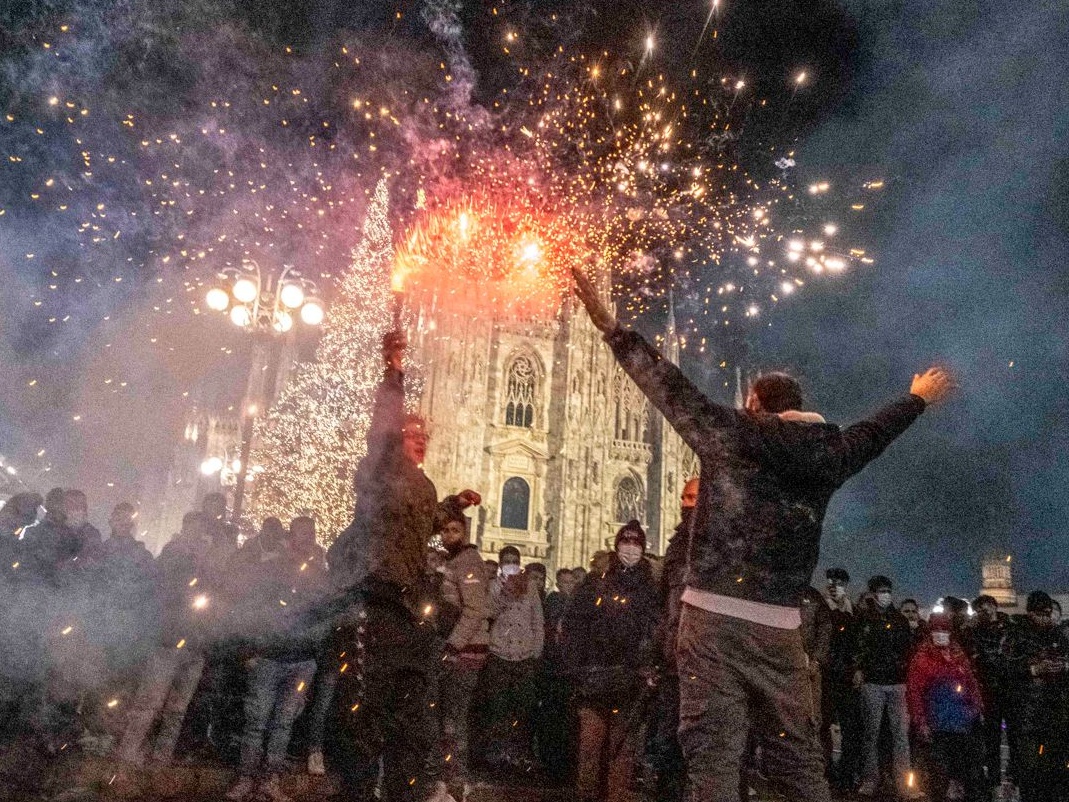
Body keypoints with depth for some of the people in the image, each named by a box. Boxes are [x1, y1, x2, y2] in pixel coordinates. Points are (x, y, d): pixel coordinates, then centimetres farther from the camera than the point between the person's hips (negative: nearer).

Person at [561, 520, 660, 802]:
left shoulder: (650, 589, 10)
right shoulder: (596, 584, 10)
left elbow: (657, 633, 2)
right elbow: (572, 624, 6)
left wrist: (649, 670, -10)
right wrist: (576, 665, -2)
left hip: (631, 680, 0)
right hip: (595, 678, 0)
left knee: (623, 744, 1)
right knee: (590, 742, -1)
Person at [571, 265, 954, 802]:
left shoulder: (730, 432, 0)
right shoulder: (826, 455, 11)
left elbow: (670, 387, 0)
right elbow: (872, 433, 29)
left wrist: (611, 327, 7)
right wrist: (918, 398, 49)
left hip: (714, 615, -4)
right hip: (779, 626, 4)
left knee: (713, 753, -5)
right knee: (798, 754, 15)